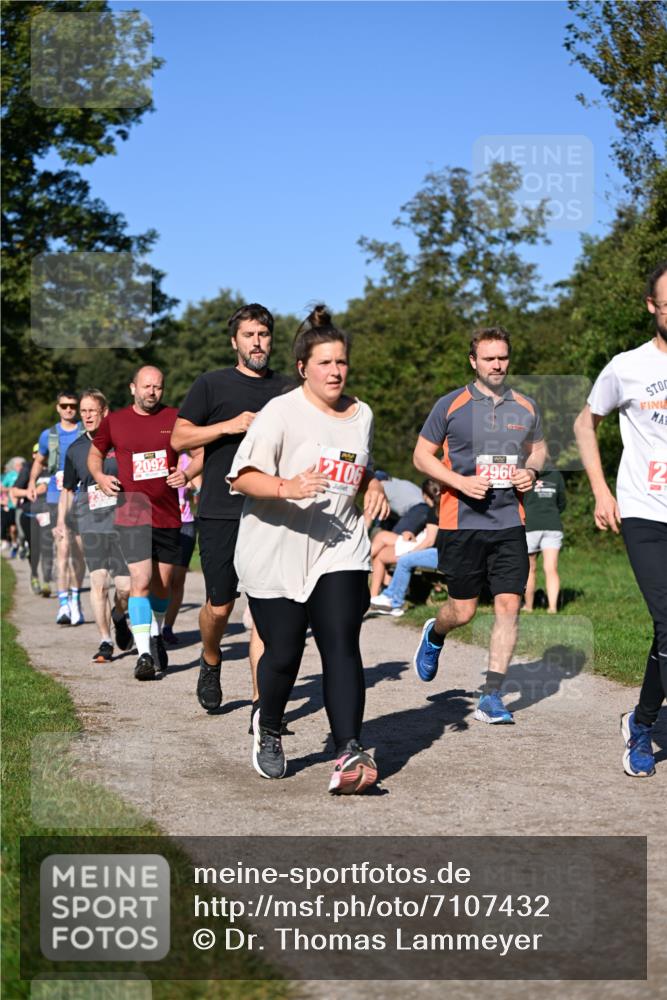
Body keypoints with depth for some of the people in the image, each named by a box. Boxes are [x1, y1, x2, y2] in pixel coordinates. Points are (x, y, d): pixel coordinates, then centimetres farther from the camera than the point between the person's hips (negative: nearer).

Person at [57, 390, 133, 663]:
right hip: (91, 524, 2)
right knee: (99, 581, -9)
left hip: (122, 520, -2)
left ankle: (119, 617, 30)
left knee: (125, 586, -4)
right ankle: (105, 642, 2)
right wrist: (61, 521, 6)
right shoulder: (76, 449, 9)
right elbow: (68, 489, 18)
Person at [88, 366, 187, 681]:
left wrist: (187, 474, -10)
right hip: (132, 513, -2)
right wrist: (99, 477, -2)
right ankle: (144, 654, -16)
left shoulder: (176, 419, 3)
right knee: (141, 582, -15)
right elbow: (95, 453, 19)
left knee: (162, 584, 13)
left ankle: (156, 636, 37)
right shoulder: (114, 421, 4)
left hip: (168, 515, 2)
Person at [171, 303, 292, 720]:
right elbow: (179, 438, 1)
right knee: (220, 606, 3)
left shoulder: (287, 389, 13)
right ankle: (210, 662, 35)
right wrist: (231, 425, -10)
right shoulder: (212, 384, 6)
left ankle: (262, 704, -1)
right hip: (221, 513, -1)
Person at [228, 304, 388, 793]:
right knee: (283, 653, 4)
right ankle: (269, 730, 34)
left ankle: (350, 754, -18)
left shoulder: (362, 414, 10)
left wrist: (373, 486, 5)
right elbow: (241, 477, -14)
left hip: (339, 552, 3)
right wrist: (287, 488, -32)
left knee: (341, 646, -12)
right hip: (274, 555, -3)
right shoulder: (281, 412, -9)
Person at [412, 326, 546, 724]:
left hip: (510, 522, 3)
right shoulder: (451, 405, -1)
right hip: (462, 522, -2)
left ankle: (492, 696, -1)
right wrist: (460, 482, -12)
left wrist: (530, 471, 1)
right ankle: (434, 635, 40)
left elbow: (539, 447, 24)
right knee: (463, 610, 3)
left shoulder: (526, 407, 9)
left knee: (509, 605, -7)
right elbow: (422, 455, 3)